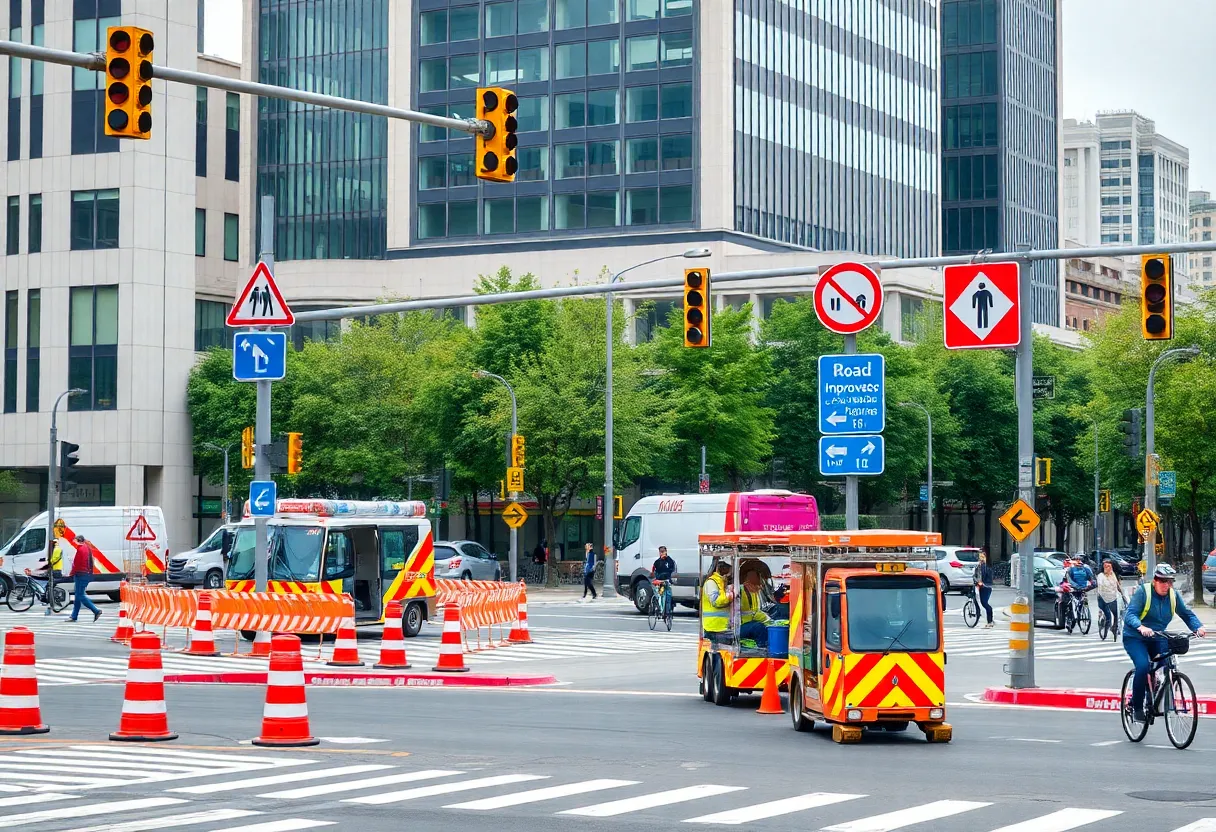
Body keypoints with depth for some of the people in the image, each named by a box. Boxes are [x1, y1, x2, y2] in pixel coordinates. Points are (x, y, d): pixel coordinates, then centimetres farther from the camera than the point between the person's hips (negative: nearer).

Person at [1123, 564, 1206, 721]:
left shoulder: (1173, 595, -2)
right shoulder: (1142, 591, -16)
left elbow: (1187, 614, 0)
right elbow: (1130, 615, -25)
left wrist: (1198, 627, -21)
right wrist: (1141, 627, -45)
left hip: (1157, 638, 5)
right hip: (1135, 638, -5)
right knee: (1143, 666, -27)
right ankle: (1137, 707, -14)